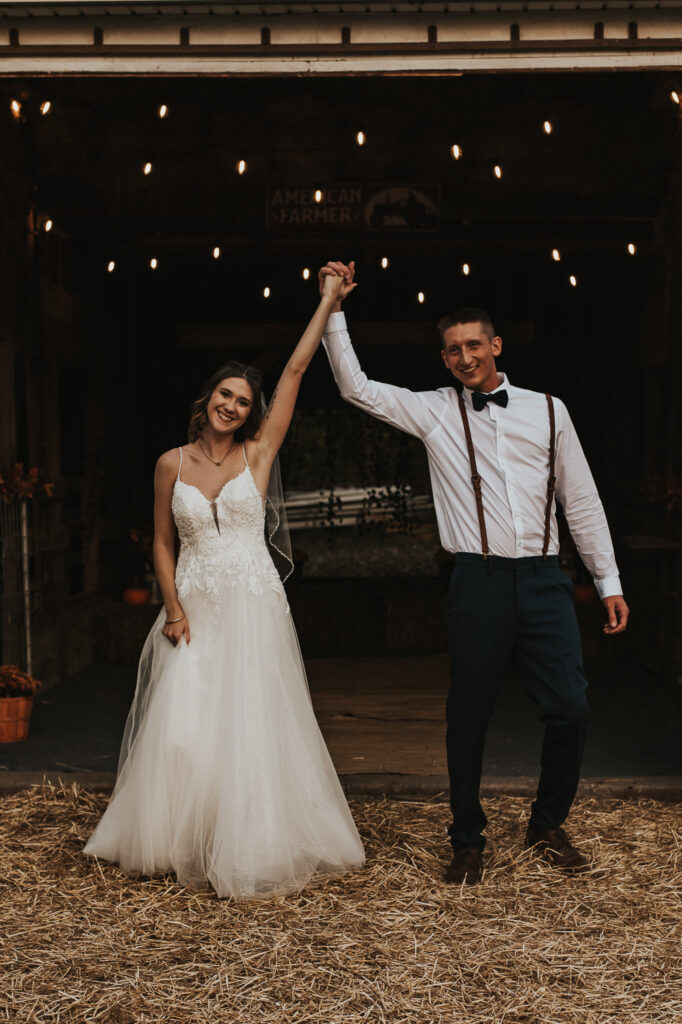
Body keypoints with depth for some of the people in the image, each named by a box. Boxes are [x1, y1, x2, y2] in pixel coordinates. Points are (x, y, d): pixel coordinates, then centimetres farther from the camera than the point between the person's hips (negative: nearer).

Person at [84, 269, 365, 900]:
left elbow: (295, 371, -2)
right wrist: (173, 607, -3)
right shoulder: (172, 464, 3)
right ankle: (181, 843, 20)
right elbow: (162, 542, 9)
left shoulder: (258, 453, 0)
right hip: (194, 607, 1)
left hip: (252, 604, -1)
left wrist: (328, 302, -2)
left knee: (253, 725, 1)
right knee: (183, 725, 1)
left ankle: (249, 845, 17)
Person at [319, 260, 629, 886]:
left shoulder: (546, 410, 11)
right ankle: (468, 841, 24)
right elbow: (356, 387, 3)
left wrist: (609, 581, 10)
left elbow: (582, 501, 13)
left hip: (544, 580, 1)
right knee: (468, 717, 5)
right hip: (478, 582, -1)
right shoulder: (434, 412, 8)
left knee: (570, 709, -1)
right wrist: (333, 309, -2)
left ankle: (548, 828, 24)